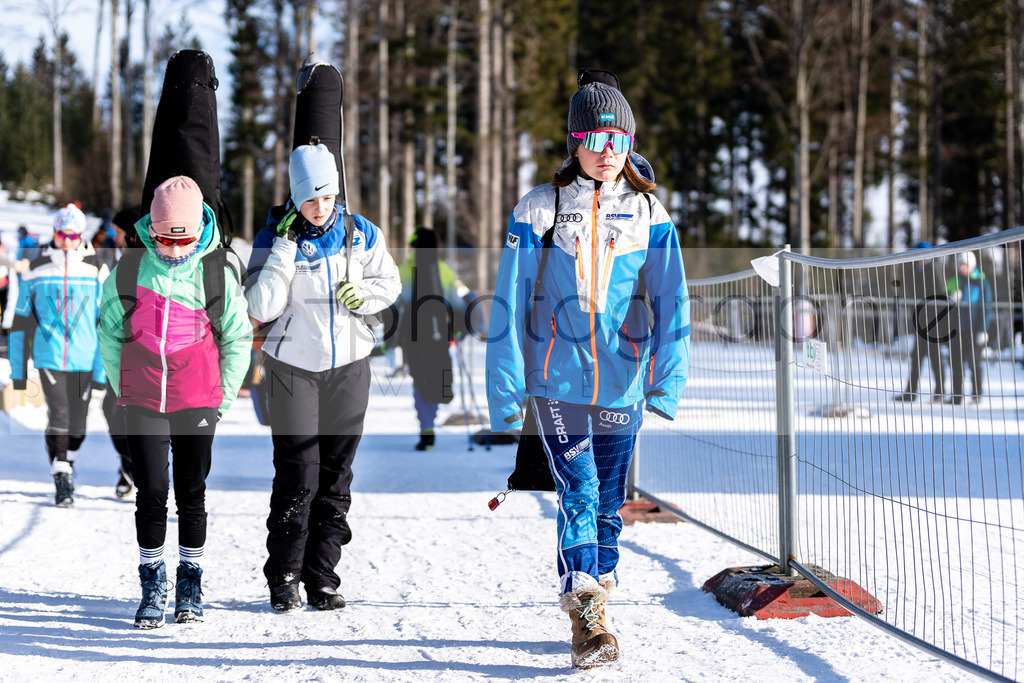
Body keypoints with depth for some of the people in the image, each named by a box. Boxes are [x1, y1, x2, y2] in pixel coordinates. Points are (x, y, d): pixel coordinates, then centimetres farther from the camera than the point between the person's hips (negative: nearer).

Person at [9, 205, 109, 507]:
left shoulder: (96, 270, 1)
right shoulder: (36, 269, 3)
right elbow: (21, 321, 9)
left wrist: (103, 368, -4)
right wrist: (18, 370, 7)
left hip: (84, 359, 1)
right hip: (49, 357, -1)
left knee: (77, 423, 7)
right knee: (58, 416, -13)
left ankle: (67, 461, 36)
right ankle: (62, 480, -7)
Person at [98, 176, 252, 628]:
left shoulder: (217, 275, -2)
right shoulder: (129, 270, -1)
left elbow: (237, 340, 8)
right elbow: (110, 333, 10)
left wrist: (224, 396, 4)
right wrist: (123, 389, 7)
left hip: (198, 401, 0)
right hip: (143, 401, 0)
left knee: (191, 494, 6)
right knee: (150, 493, 0)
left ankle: (190, 585, 19)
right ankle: (152, 584, 13)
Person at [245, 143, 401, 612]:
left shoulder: (360, 234, 1)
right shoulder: (273, 239, -6)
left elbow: (389, 283, 12)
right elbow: (261, 308, -15)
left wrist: (364, 294, -10)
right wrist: (286, 246, -18)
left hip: (348, 367, 3)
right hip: (293, 367, -3)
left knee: (336, 473, 4)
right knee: (297, 473, -8)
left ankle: (322, 575, 12)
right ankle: (284, 576, 2)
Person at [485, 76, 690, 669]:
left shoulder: (649, 214, 3)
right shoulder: (540, 209, -2)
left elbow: (670, 301, -1)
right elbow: (511, 303, 0)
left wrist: (668, 381, -13)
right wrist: (505, 392, -3)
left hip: (622, 382, 2)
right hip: (557, 379, -2)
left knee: (608, 502, 10)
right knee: (578, 493, -15)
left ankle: (590, 605, 25)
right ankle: (589, 623, -16)